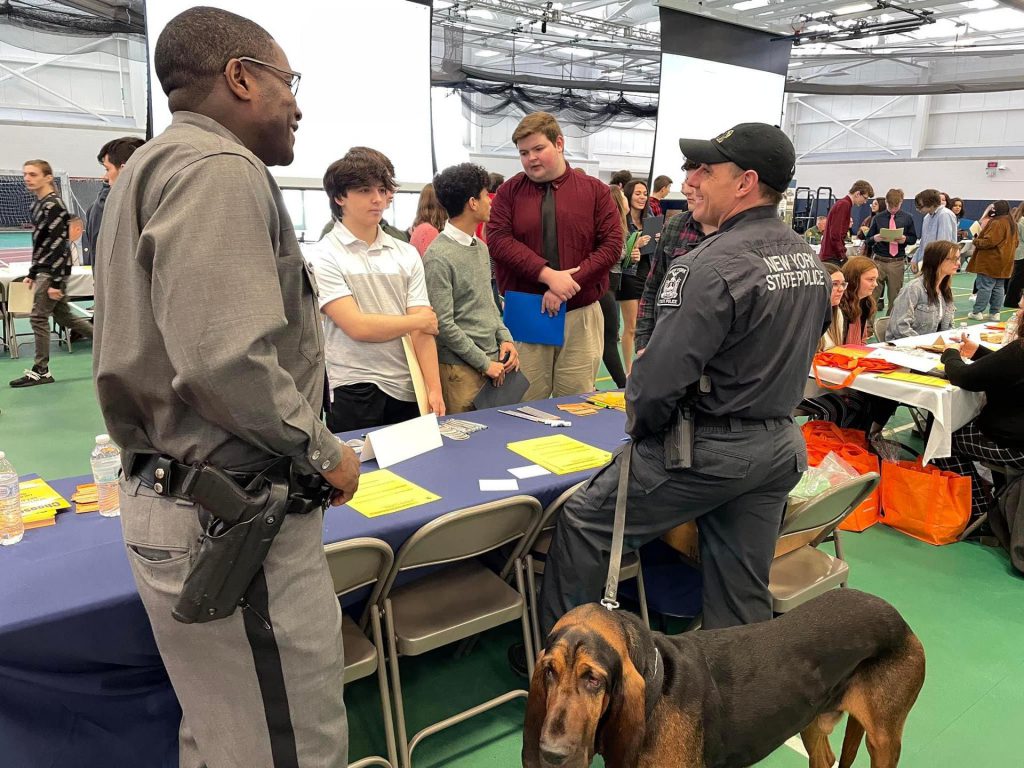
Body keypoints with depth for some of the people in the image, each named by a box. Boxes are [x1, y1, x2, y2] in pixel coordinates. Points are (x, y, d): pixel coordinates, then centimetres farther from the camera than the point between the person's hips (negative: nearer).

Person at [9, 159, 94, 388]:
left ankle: (40, 371, 3)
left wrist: (56, 282, -21)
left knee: (38, 317, -5)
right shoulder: (37, 205, 13)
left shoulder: (54, 205, -15)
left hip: (53, 270, -9)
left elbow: (58, 245, -19)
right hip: (44, 270, 9)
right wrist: (32, 273, 19)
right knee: (64, 315, 12)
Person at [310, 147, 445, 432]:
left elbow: (424, 328, 0)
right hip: (354, 393, -3)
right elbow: (358, 327, -14)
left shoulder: (407, 255, 6)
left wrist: (433, 388, -10)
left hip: (409, 390, 4)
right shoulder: (323, 256, -5)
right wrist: (419, 321, -3)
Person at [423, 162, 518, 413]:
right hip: (461, 369, -8)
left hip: (493, 361, 8)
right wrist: (484, 363, -12)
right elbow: (444, 325, -17)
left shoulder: (481, 247, 12)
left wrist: (505, 337, 4)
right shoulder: (438, 257, -15)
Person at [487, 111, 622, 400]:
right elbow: (498, 240, -6)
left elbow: (612, 244, -1)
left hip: (581, 315, 0)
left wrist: (568, 286, -13)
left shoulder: (595, 190, 6)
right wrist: (549, 275, -17)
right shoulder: (510, 191, 7)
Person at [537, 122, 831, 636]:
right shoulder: (810, 260, 6)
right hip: (780, 447, 8)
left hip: (707, 450, -8)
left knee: (583, 522, 9)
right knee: (744, 597, 18)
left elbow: (659, 378, -24)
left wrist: (639, 426, -5)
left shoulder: (714, 266, -22)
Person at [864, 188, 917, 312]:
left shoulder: (907, 218, 5)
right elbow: (867, 240, 5)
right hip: (878, 260, -1)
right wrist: (875, 238, -17)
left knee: (895, 296, 9)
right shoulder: (878, 218, 2)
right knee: (873, 294, -4)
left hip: (897, 262, 1)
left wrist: (905, 239, -11)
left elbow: (913, 238, 10)